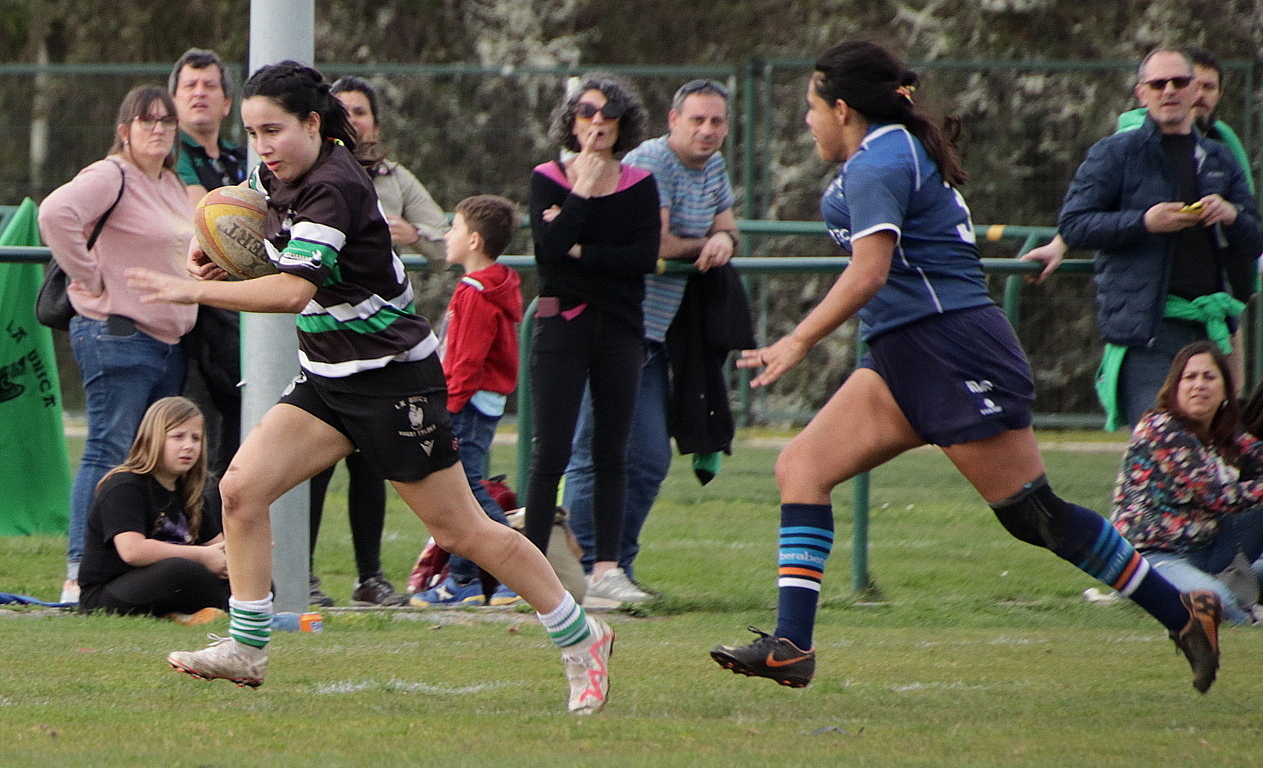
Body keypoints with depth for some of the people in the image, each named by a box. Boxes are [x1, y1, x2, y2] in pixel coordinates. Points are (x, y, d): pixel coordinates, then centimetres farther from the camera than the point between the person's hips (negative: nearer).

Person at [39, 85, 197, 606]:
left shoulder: (173, 185, 17)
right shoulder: (110, 177, -10)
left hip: (170, 341, 9)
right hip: (116, 337, -9)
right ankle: (80, 576, -14)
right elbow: (56, 213, -28)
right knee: (108, 455, -12)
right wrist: (89, 276, -20)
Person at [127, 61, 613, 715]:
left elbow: (293, 290, -36)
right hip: (329, 379, 8)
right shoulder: (274, 176, 2)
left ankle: (580, 639, 15)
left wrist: (195, 291, -37)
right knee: (240, 488, -9)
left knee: (459, 531, 0)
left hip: (396, 381, -8)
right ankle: (246, 649, -1)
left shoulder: (334, 188, -24)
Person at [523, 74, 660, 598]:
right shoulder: (548, 180, 3)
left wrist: (581, 250, -11)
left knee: (611, 454, 3)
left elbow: (645, 256, -7)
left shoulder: (639, 185, 7)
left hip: (619, 328, 2)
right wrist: (582, 190, -12)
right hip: (562, 324, -2)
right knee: (551, 451, -8)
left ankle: (607, 564, 6)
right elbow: (550, 245, -14)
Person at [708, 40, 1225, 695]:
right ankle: (790, 647, -11)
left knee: (1031, 513, -7)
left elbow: (870, 272, -22)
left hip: (952, 347, -10)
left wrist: (799, 341, -20)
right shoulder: (903, 153, 19)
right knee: (799, 467, -3)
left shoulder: (875, 165, -12)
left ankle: (1184, 612, 3)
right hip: (903, 362, 10)